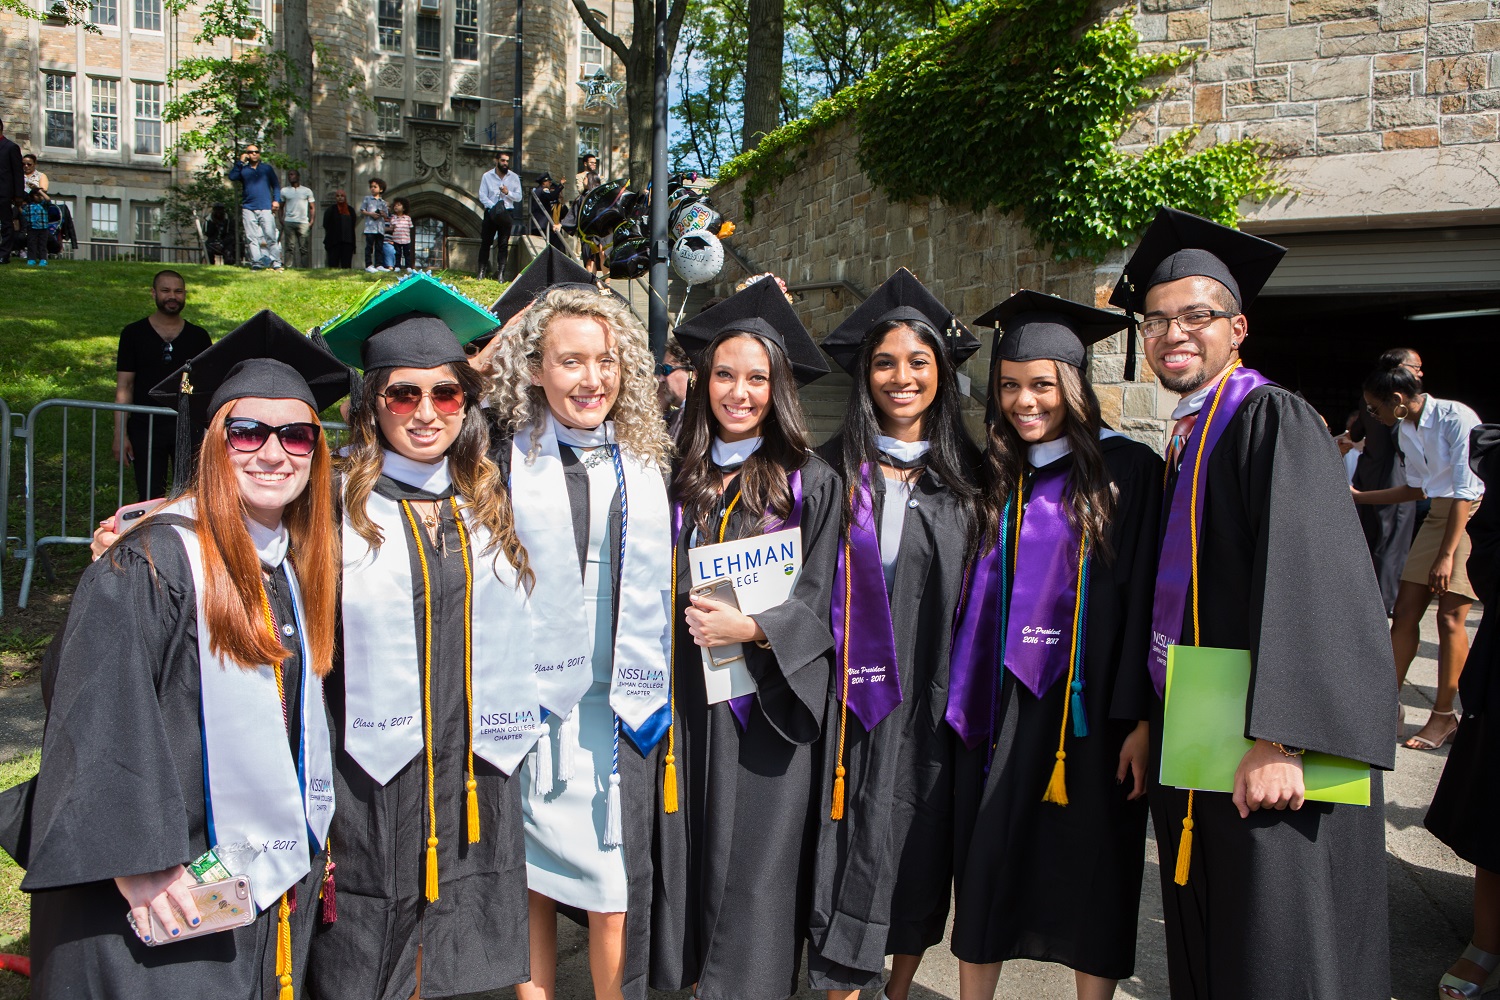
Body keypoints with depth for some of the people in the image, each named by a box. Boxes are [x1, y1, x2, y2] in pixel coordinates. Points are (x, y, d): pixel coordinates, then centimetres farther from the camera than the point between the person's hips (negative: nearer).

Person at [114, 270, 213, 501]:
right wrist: (120, 435, -6)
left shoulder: (198, 336, 7)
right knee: (150, 500, 5)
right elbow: (124, 387, 1)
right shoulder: (133, 334, 3)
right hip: (146, 429, -1)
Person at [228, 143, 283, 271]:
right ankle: (256, 263, -3)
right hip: (248, 209, 1)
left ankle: (276, 263, -8)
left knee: (271, 235, -8)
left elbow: (276, 185, 12)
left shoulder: (267, 168, 15)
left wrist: (276, 200, -2)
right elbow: (232, 177, -3)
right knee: (251, 238, -3)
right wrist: (240, 162, 0)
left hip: (266, 208, -1)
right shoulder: (243, 169, 14)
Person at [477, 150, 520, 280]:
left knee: (504, 244, 0)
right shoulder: (487, 176, 2)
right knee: (485, 242, 1)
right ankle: (482, 271, 6)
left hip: (506, 213, 1)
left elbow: (519, 197, 3)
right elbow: (482, 196, -4)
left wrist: (508, 192, -16)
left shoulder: (514, 177, 5)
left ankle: (501, 272, 1)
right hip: (490, 212, 0)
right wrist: (494, 207, -18)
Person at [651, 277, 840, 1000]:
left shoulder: (810, 483, -3)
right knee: (691, 853, 11)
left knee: (756, 866, 3)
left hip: (770, 705, -3)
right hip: (689, 703, 4)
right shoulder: (678, 481, 8)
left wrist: (750, 628, -18)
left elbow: (822, 600, -7)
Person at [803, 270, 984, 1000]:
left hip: (935, 694, 2)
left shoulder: (964, 475, 5)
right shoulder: (836, 471, -1)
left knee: (922, 850, 13)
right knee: (854, 855, 2)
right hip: (856, 692, -2)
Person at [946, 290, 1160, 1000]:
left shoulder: (1127, 469, -5)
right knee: (985, 867, 9)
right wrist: (962, 700, 7)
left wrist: (1142, 719, -13)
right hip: (1000, 702, 4)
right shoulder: (991, 475, 7)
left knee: (1090, 871, 8)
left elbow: (1145, 598, -8)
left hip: (1088, 705, -3)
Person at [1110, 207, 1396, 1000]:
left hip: (1264, 763, -8)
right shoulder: (1183, 446, 14)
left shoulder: (1275, 421, -11)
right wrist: (1144, 721, 15)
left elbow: (1310, 583, -22)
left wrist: (1277, 742, -28)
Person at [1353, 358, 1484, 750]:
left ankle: (1443, 715, 4)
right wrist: (1358, 496, 20)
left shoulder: (1456, 418, -17)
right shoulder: (1406, 431, 6)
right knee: (1405, 611, 1)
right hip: (1438, 514, 7)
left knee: (1450, 617, -9)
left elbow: (1465, 491, -19)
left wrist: (1446, 554, -21)